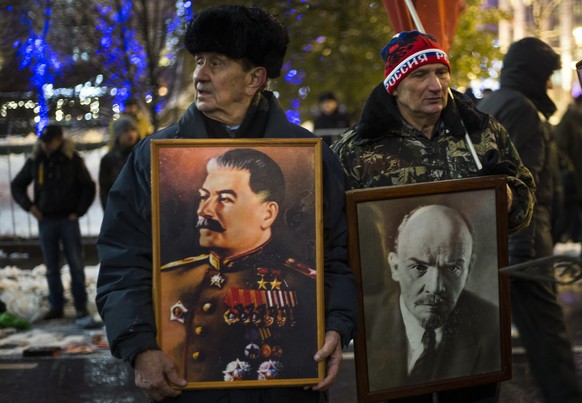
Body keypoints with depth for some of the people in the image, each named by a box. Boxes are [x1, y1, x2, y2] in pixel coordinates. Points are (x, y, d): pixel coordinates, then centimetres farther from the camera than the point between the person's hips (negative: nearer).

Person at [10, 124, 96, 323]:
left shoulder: (73, 160, -3)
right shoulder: (34, 161, 3)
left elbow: (89, 187, 3)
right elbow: (16, 185, 14)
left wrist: (78, 212, -3)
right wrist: (29, 205, 1)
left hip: (68, 220, -2)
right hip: (45, 221, 2)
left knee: (76, 265, -4)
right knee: (52, 267, 6)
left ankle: (81, 307, 1)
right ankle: (56, 306, 13)